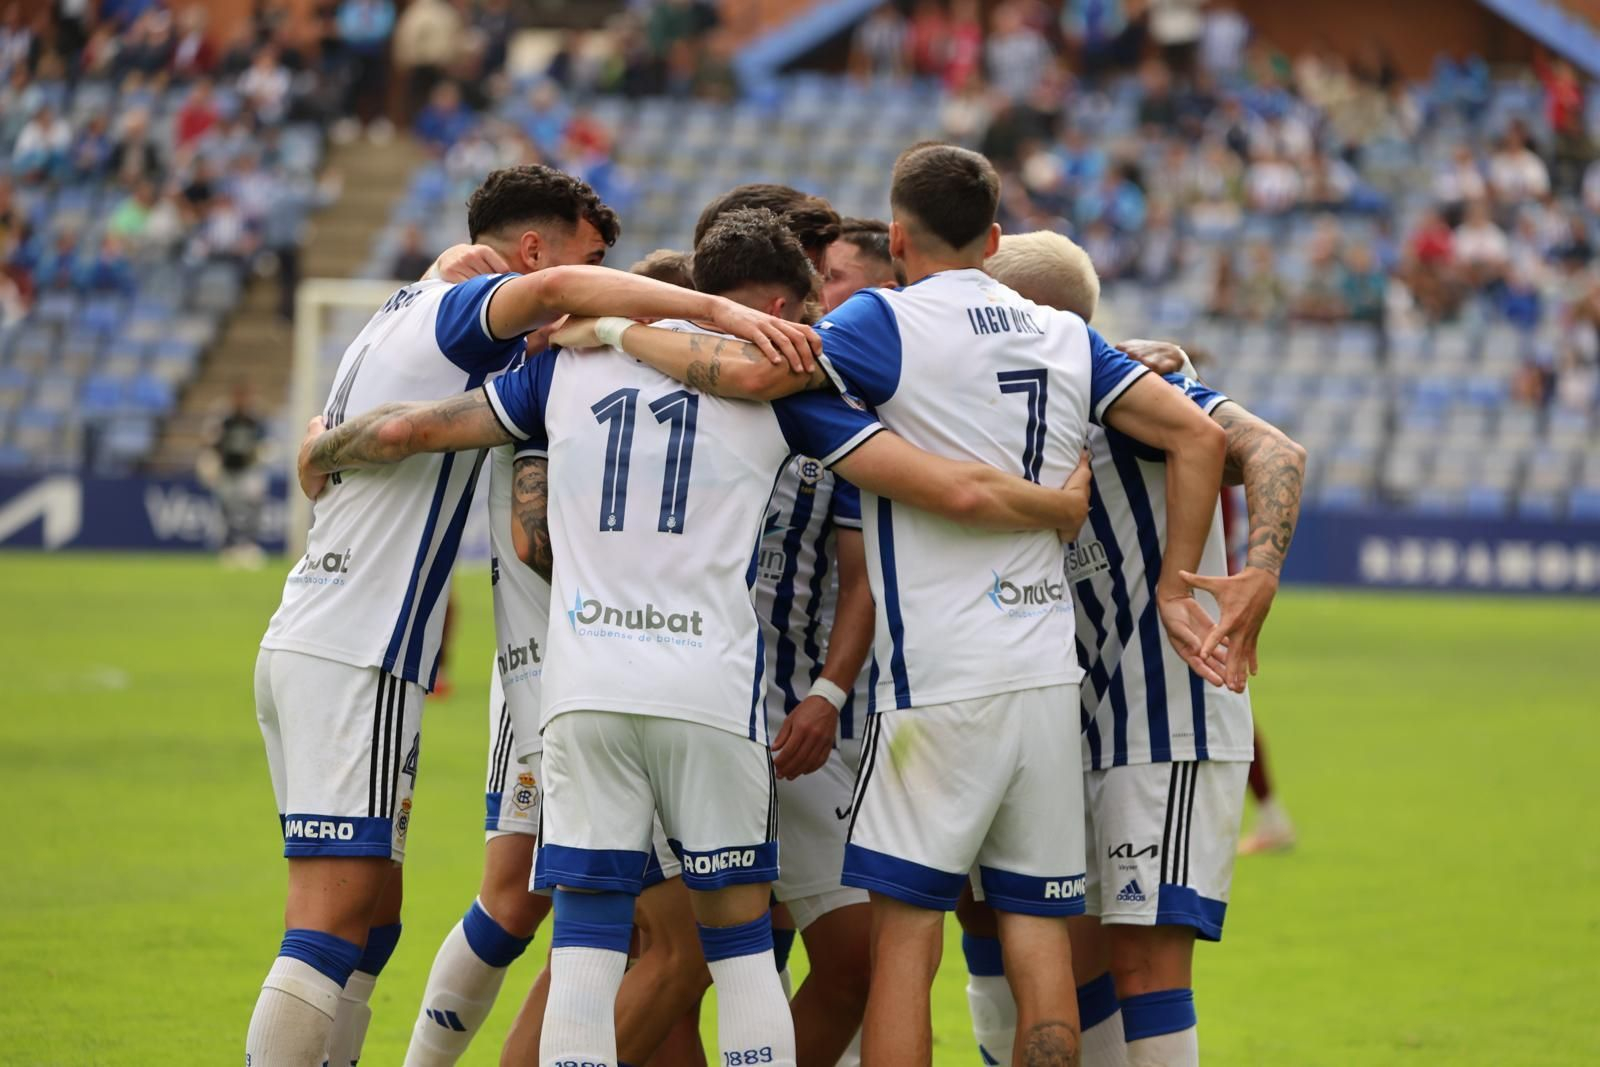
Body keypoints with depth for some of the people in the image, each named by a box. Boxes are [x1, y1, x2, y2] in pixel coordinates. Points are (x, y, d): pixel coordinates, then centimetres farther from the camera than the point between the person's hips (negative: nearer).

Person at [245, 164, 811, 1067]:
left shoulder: (408, 315, 21)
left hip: (305, 645, 10)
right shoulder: (457, 314, -7)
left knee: (371, 917, 10)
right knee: (336, 919, -12)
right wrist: (718, 309, -39)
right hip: (357, 661, -10)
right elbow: (551, 290, -30)